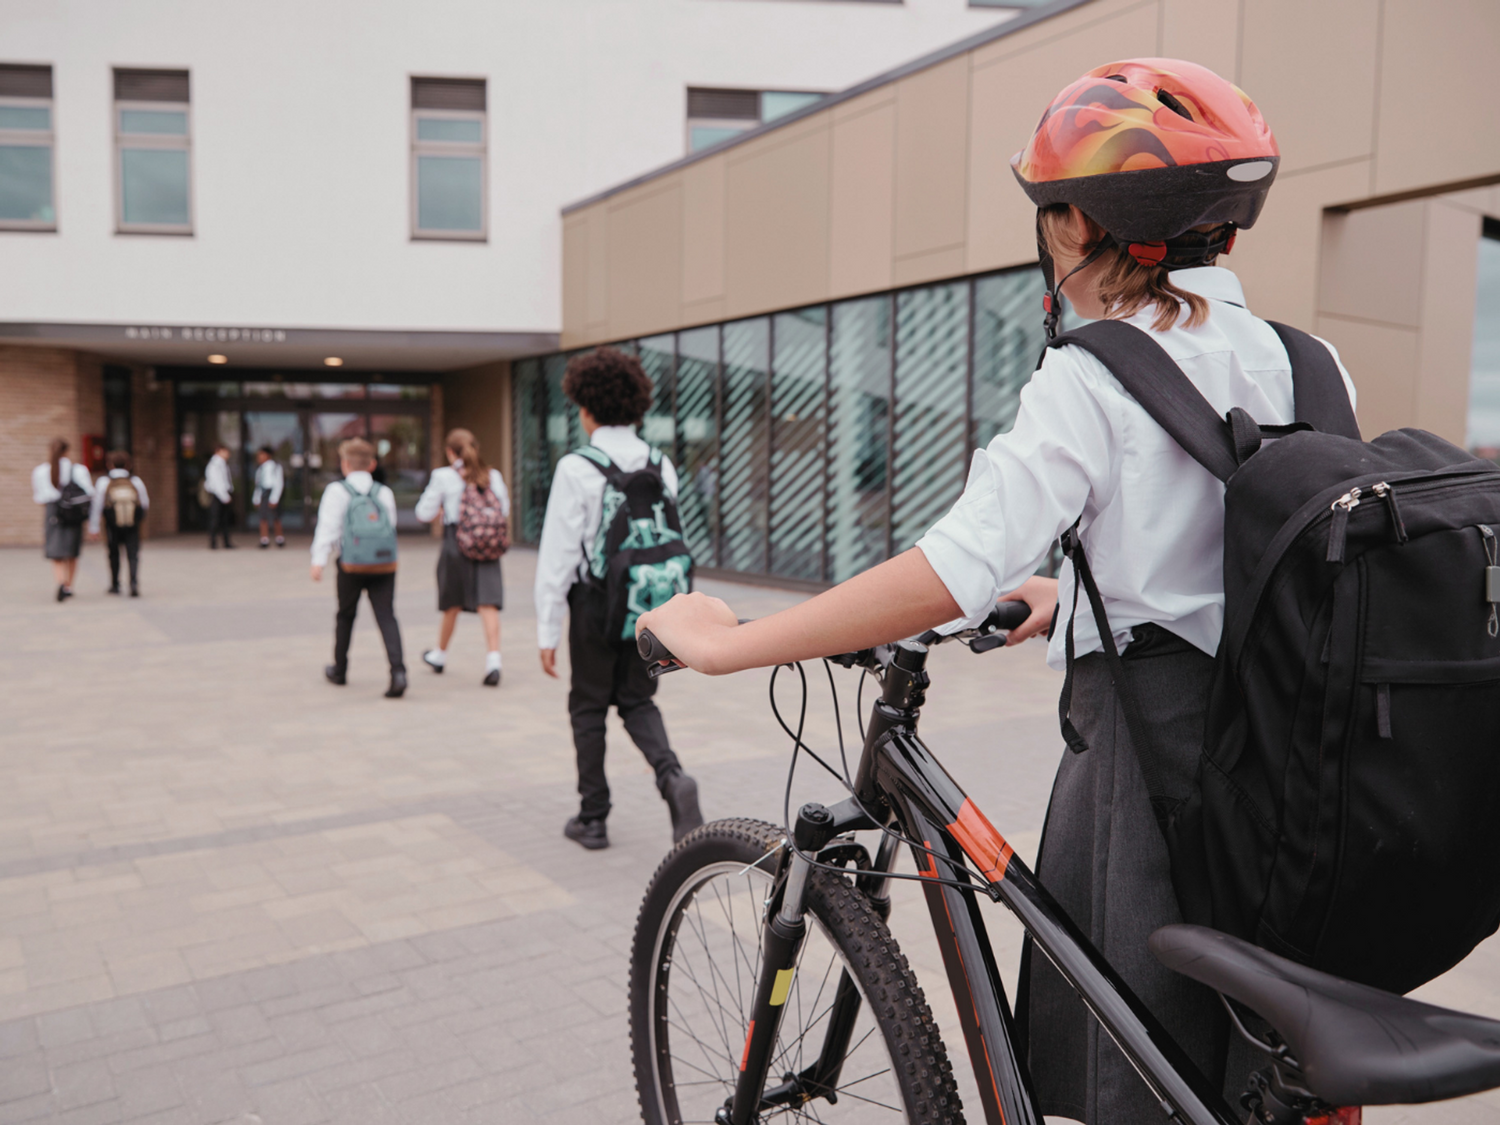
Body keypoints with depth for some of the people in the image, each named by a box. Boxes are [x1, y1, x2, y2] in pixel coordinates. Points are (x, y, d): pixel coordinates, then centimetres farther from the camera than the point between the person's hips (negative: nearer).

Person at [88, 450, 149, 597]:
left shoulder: (103, 482, -5)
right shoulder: (136, 482, -2)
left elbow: (96, 506, -4)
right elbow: (145, 504, 5)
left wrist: (93, 528, 2)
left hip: (112, 526, 0)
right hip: (133, 526, 0)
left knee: (114, 554, 16)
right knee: (133, 555, -1)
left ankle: (115, 585, 25)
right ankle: (134, 583, -21)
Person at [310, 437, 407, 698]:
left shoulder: (336, 491, 0)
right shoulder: (385, 492, 9)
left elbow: (328, 527, -6)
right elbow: (391, 525, 11)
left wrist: (319, 560, -7)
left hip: (351, 566, -1)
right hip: (385, 566, 2)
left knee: (345, 616, 16)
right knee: (386, 616, -2)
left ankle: (340, 670, 31)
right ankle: (398, 670, -21)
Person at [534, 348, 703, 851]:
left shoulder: (576, 469, -12)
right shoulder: (662, 466, 2)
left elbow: (558, 555, -12)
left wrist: (548, 632, -6)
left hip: (595, 604, -4)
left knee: (589, 708, 12)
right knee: (638, 701, 19)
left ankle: (593, 818, 21)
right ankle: (671, 776, -6)